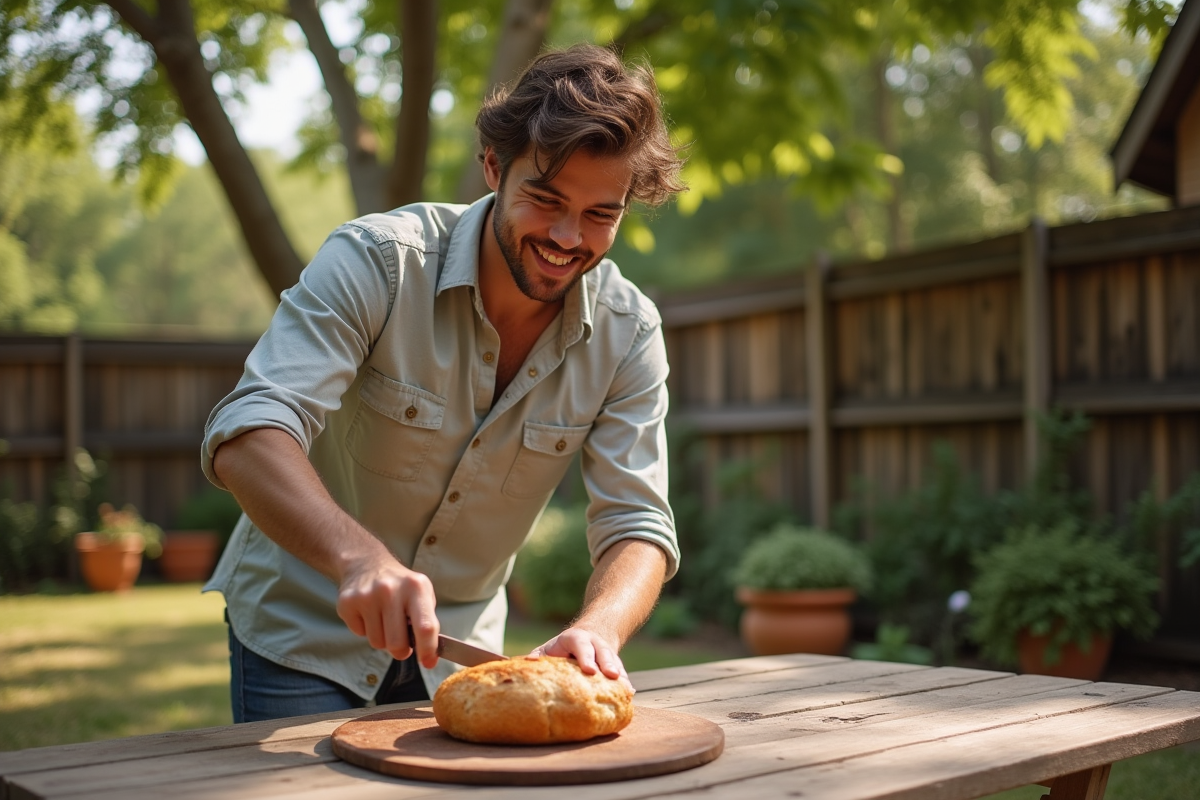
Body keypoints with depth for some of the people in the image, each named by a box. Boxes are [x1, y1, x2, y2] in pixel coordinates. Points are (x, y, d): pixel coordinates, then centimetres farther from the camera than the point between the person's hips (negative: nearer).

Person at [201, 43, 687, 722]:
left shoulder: (628, 334, -12)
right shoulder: (376, 262, -24)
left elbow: (638, 526, -16)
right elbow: (246, 437, -34)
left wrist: (596, 631, -38)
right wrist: (359, 556, -53)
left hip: (460, 644, 3)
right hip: (303, 631, -3)